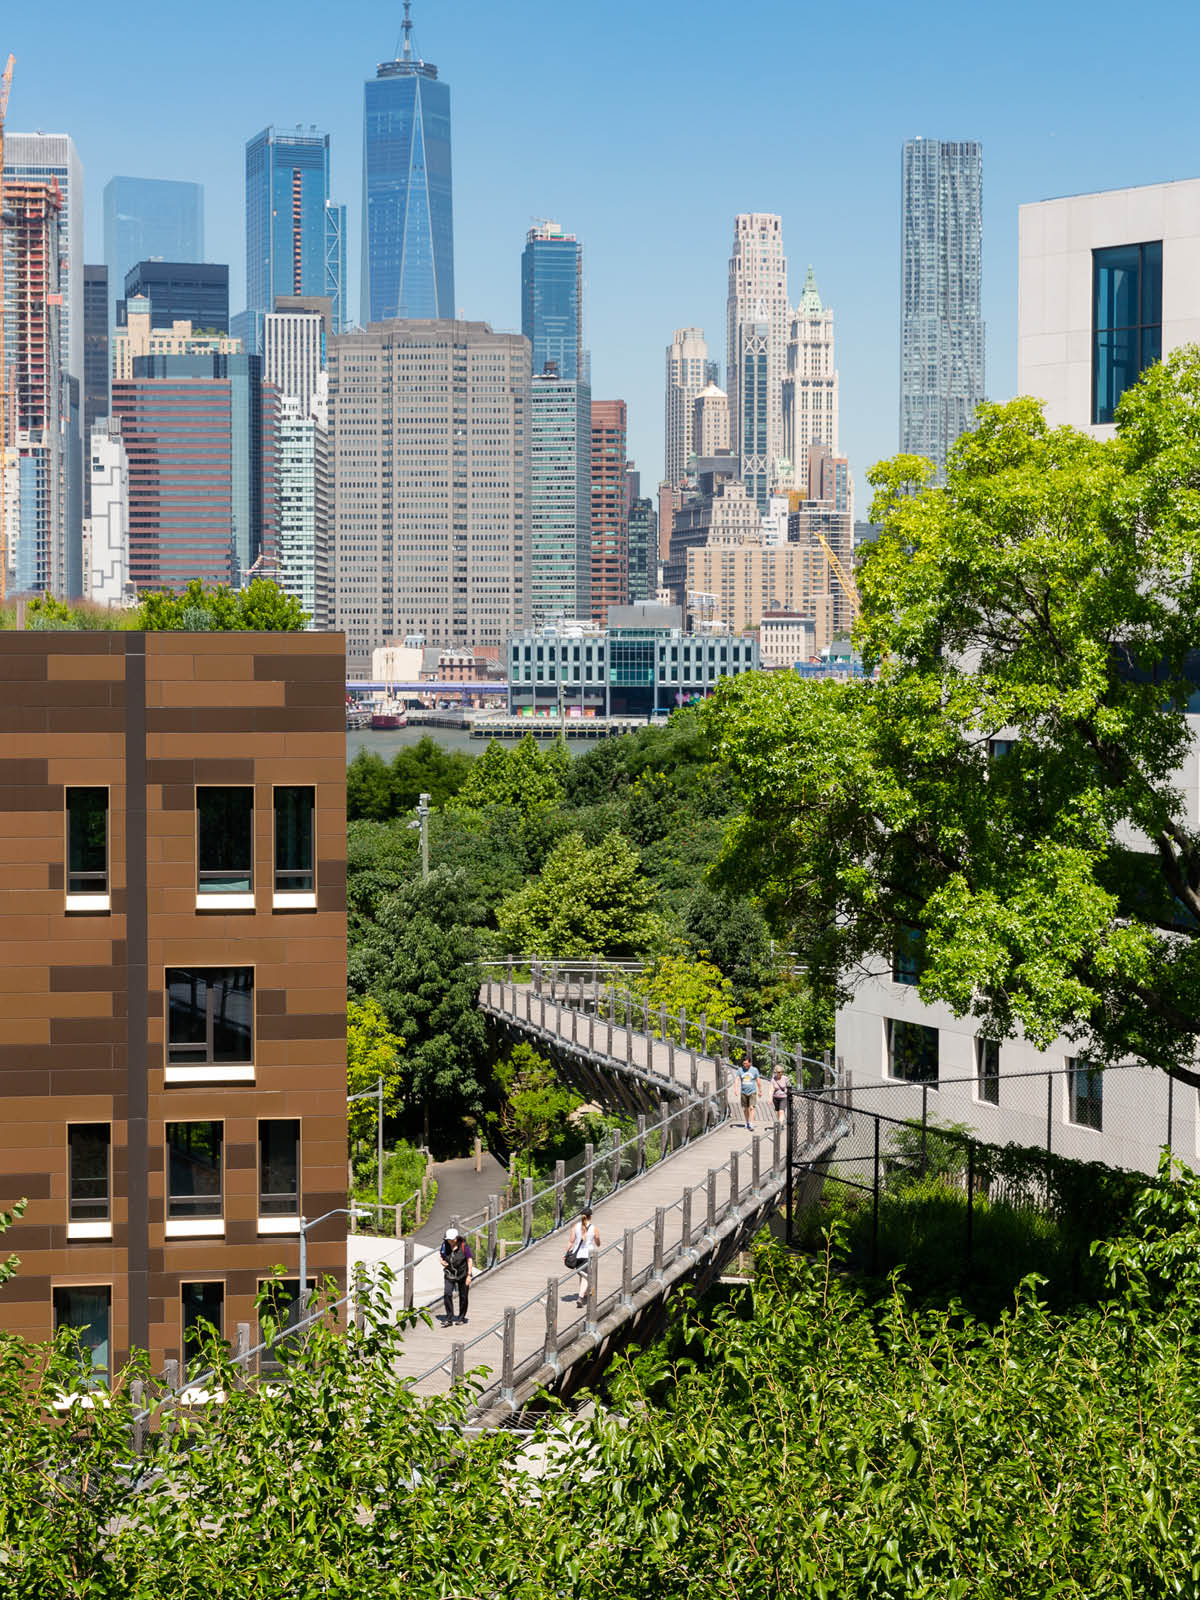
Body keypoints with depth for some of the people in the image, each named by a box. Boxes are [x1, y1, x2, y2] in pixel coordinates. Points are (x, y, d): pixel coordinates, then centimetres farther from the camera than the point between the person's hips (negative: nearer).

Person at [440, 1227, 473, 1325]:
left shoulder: (464, 1246, -15)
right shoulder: (445, 1245, -5)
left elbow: (470, 1260, -10)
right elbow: (442, 1257, 13)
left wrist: (469, 1275, -13)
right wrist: (443, 1262, -11)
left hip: (462, 1274, -2)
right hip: (449, 1274, 2)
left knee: (463, 1296, 8)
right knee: (447, 1294, -16)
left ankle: (461, 1317, 27)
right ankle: (449, 1318, -12)